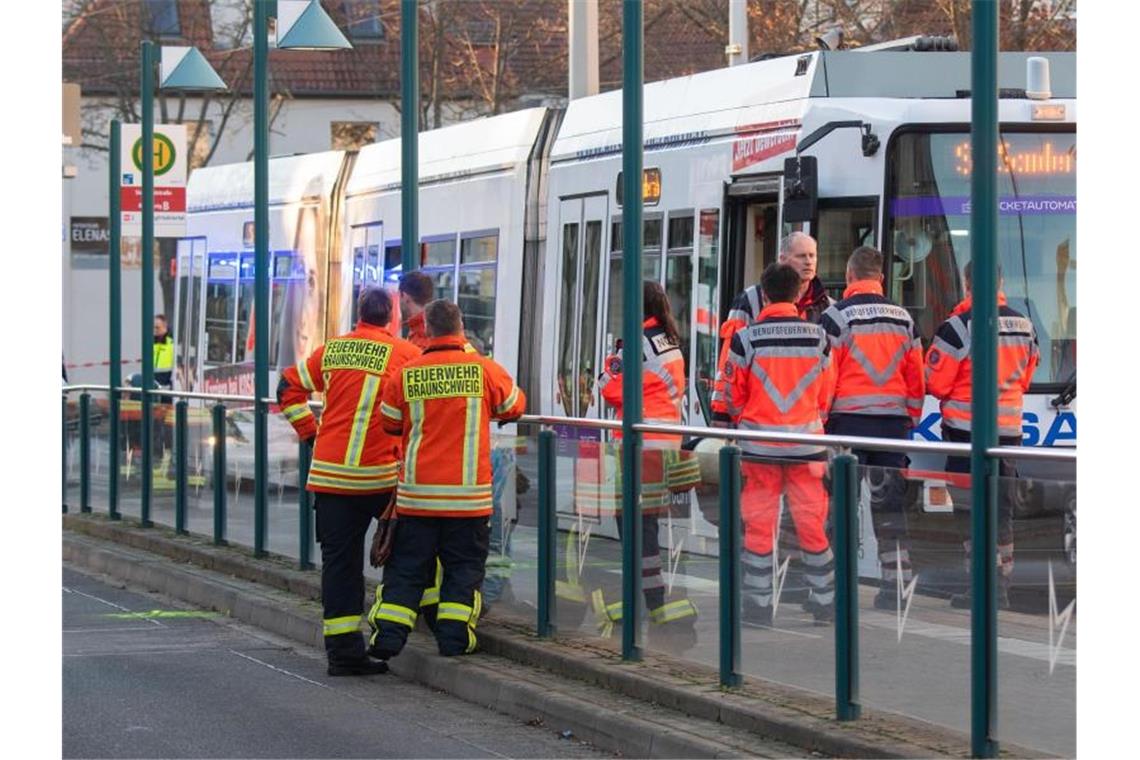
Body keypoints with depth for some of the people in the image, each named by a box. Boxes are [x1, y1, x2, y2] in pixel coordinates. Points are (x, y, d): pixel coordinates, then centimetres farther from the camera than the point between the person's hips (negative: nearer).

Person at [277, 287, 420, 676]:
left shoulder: (331, 350, 8)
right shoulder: (405, 353, -4)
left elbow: (288, 389, 14)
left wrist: (311, 432, 15)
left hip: (329, 474, 3)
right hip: (382, 475, -3)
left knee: (339, 561, 5)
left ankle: (343, 650, 3)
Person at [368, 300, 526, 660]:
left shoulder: (406, 375, -3)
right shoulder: (483, 369, -5)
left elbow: (388, 423, 9)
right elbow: (513, 406, 12)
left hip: (417, 491, 1)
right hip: (468, 493, -1)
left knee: (406, 566, 10)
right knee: (464, 566, 10)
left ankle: (388, 635, 7)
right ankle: (454, 637, 6)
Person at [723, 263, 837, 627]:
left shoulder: (746, 338, -7)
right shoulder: (818, 337, 0)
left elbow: (734, 394, 2)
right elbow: (827, 394, 9)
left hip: (760, 443, -2)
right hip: (807, 443, 2)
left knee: (759, 524, 5)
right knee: (813, 522, 9)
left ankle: (758, 604, 8)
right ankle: (824, 602, 14)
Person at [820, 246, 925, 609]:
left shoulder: (836, 317, -6)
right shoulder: (902, 318, 9)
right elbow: (916, 378, 12)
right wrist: (909, 423, 21)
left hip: (848, 420, -4)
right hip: (893, 422, 4)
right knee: (891, 507, 9)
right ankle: (896, 587, 9)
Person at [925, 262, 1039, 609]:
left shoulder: (959, 326, -14)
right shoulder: (1023, 326, 6)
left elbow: (935, 383, -10)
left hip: (968, 427, -6)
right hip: (1009, 428, 6)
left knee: (969, 509, -1)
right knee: (1001, 508, 13)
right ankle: (1002, 587, 18)